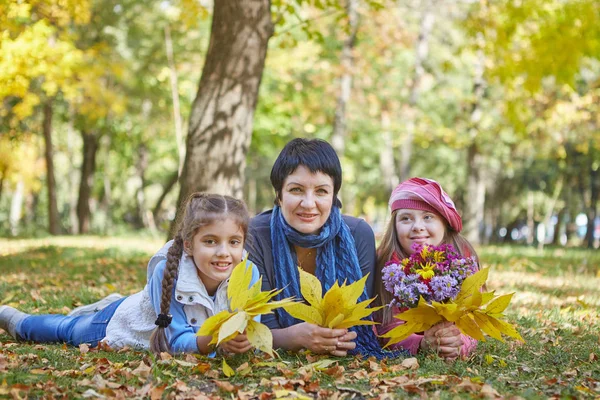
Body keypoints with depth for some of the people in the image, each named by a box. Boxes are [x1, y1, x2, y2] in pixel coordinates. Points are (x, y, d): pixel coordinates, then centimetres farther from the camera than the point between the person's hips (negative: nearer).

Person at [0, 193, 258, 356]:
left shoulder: (248, 274, -32)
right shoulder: (167, 273, -41)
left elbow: (249, 327, -28)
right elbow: (177, 342, -37)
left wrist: (243, 340, -53)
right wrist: (215, 341, -58)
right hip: (125, 323, -2)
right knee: (65, 330, 25)